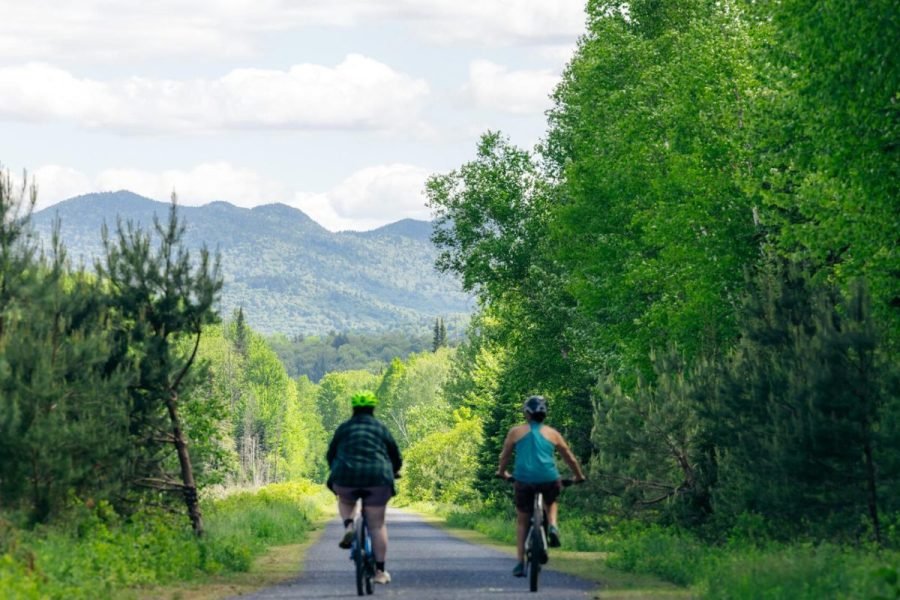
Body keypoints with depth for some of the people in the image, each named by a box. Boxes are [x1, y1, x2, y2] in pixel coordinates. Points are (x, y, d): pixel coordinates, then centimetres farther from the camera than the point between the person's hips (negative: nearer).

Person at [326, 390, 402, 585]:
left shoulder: (344, 428, 13)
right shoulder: (381, 428, 12)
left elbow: (330, 455, 19)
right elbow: (396, 458, 17)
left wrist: (337, 473, 37)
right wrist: (390, 473, 37)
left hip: (347, 476, 1)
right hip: (377, 479, -1)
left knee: (345, 500, 34)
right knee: (377, 525, 8)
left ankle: (348, 527, 6)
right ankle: (380, 571, 7)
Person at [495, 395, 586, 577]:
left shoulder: (516, 432, 11)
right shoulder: (552, 433, 14)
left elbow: (504, 456, 20)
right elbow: (570, 458, 21)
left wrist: (502, 472, 40)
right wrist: (579, 477, 37)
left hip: (524, 480, -1)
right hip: (549, 480, 1)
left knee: (522, 522, 15)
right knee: (551, 503, 34)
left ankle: (520, 564, 10)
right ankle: (553, 526, 5)